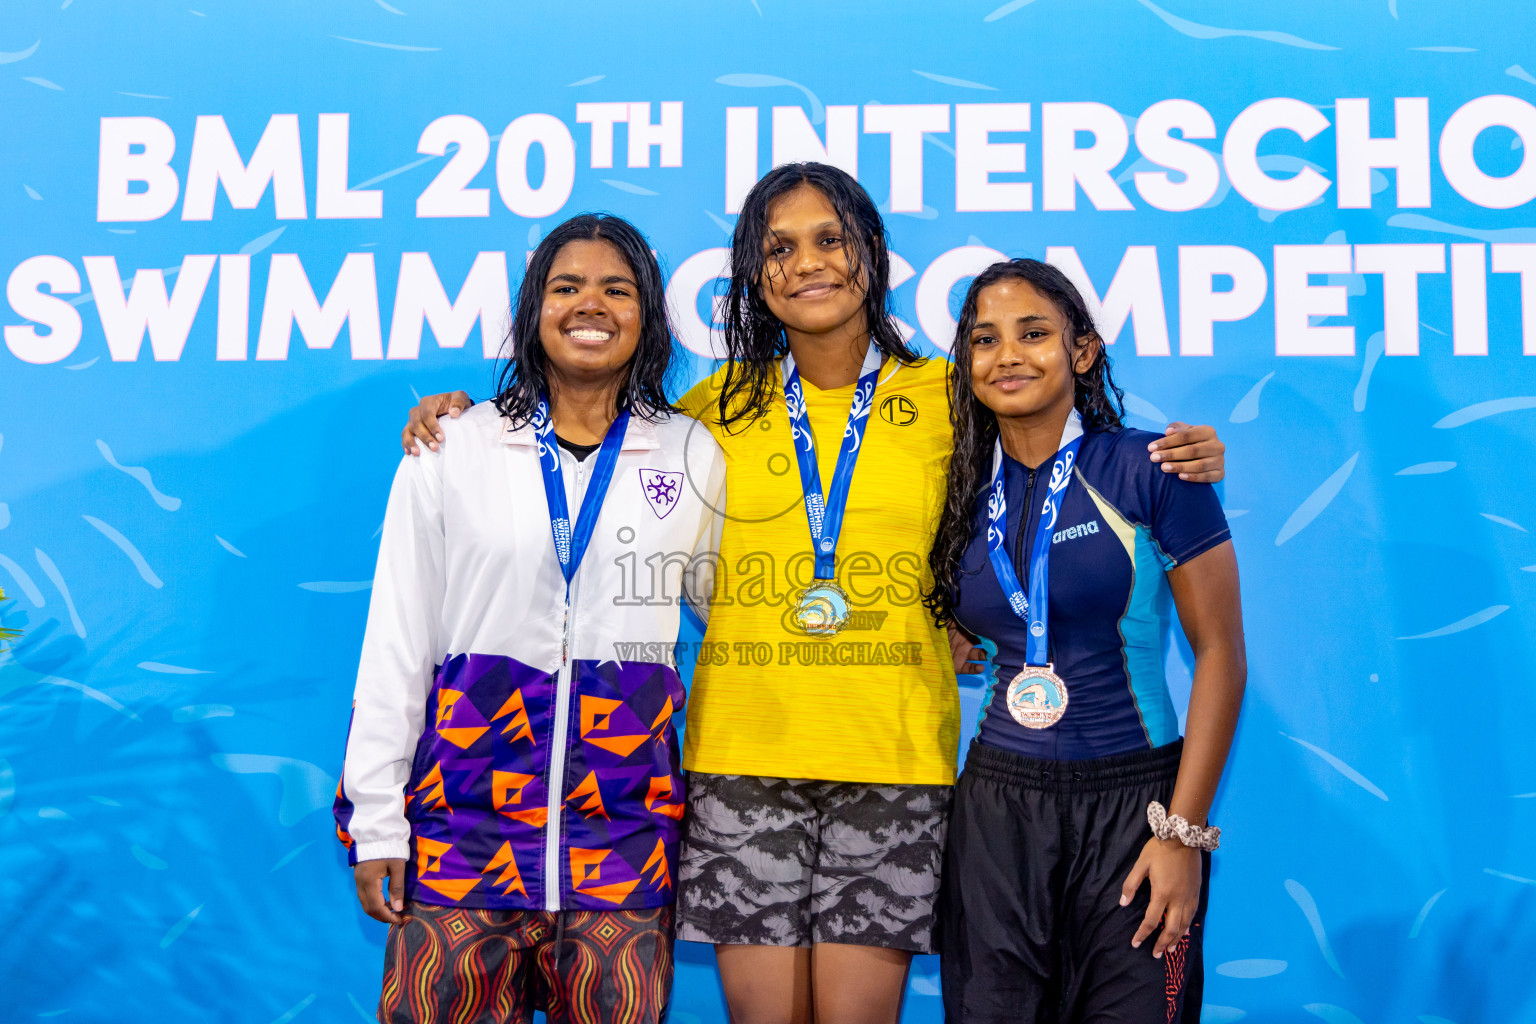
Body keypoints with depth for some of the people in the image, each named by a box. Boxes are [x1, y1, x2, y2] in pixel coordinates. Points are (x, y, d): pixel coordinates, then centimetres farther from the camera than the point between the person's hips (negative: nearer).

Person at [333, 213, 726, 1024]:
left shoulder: (693, 457, 8)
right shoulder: (452, 449, 5)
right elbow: (396, 642, 5)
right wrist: (376, 818, 2)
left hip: (625, 832, 1)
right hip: (465, 819, 0)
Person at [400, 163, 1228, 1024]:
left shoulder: (943, 397, 6)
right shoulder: (721, 406, 8)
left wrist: (1171, 460, -1)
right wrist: (468, 421, 10)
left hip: (893, 758, -1)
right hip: (742, 754, 1)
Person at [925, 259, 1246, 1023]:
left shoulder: (1150, 470, -6)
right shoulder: (967, 492, 7)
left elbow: (1219, 654, -7)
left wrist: (1184, 832, -10)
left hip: (1131, 801, -3)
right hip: (995, 807, 4)